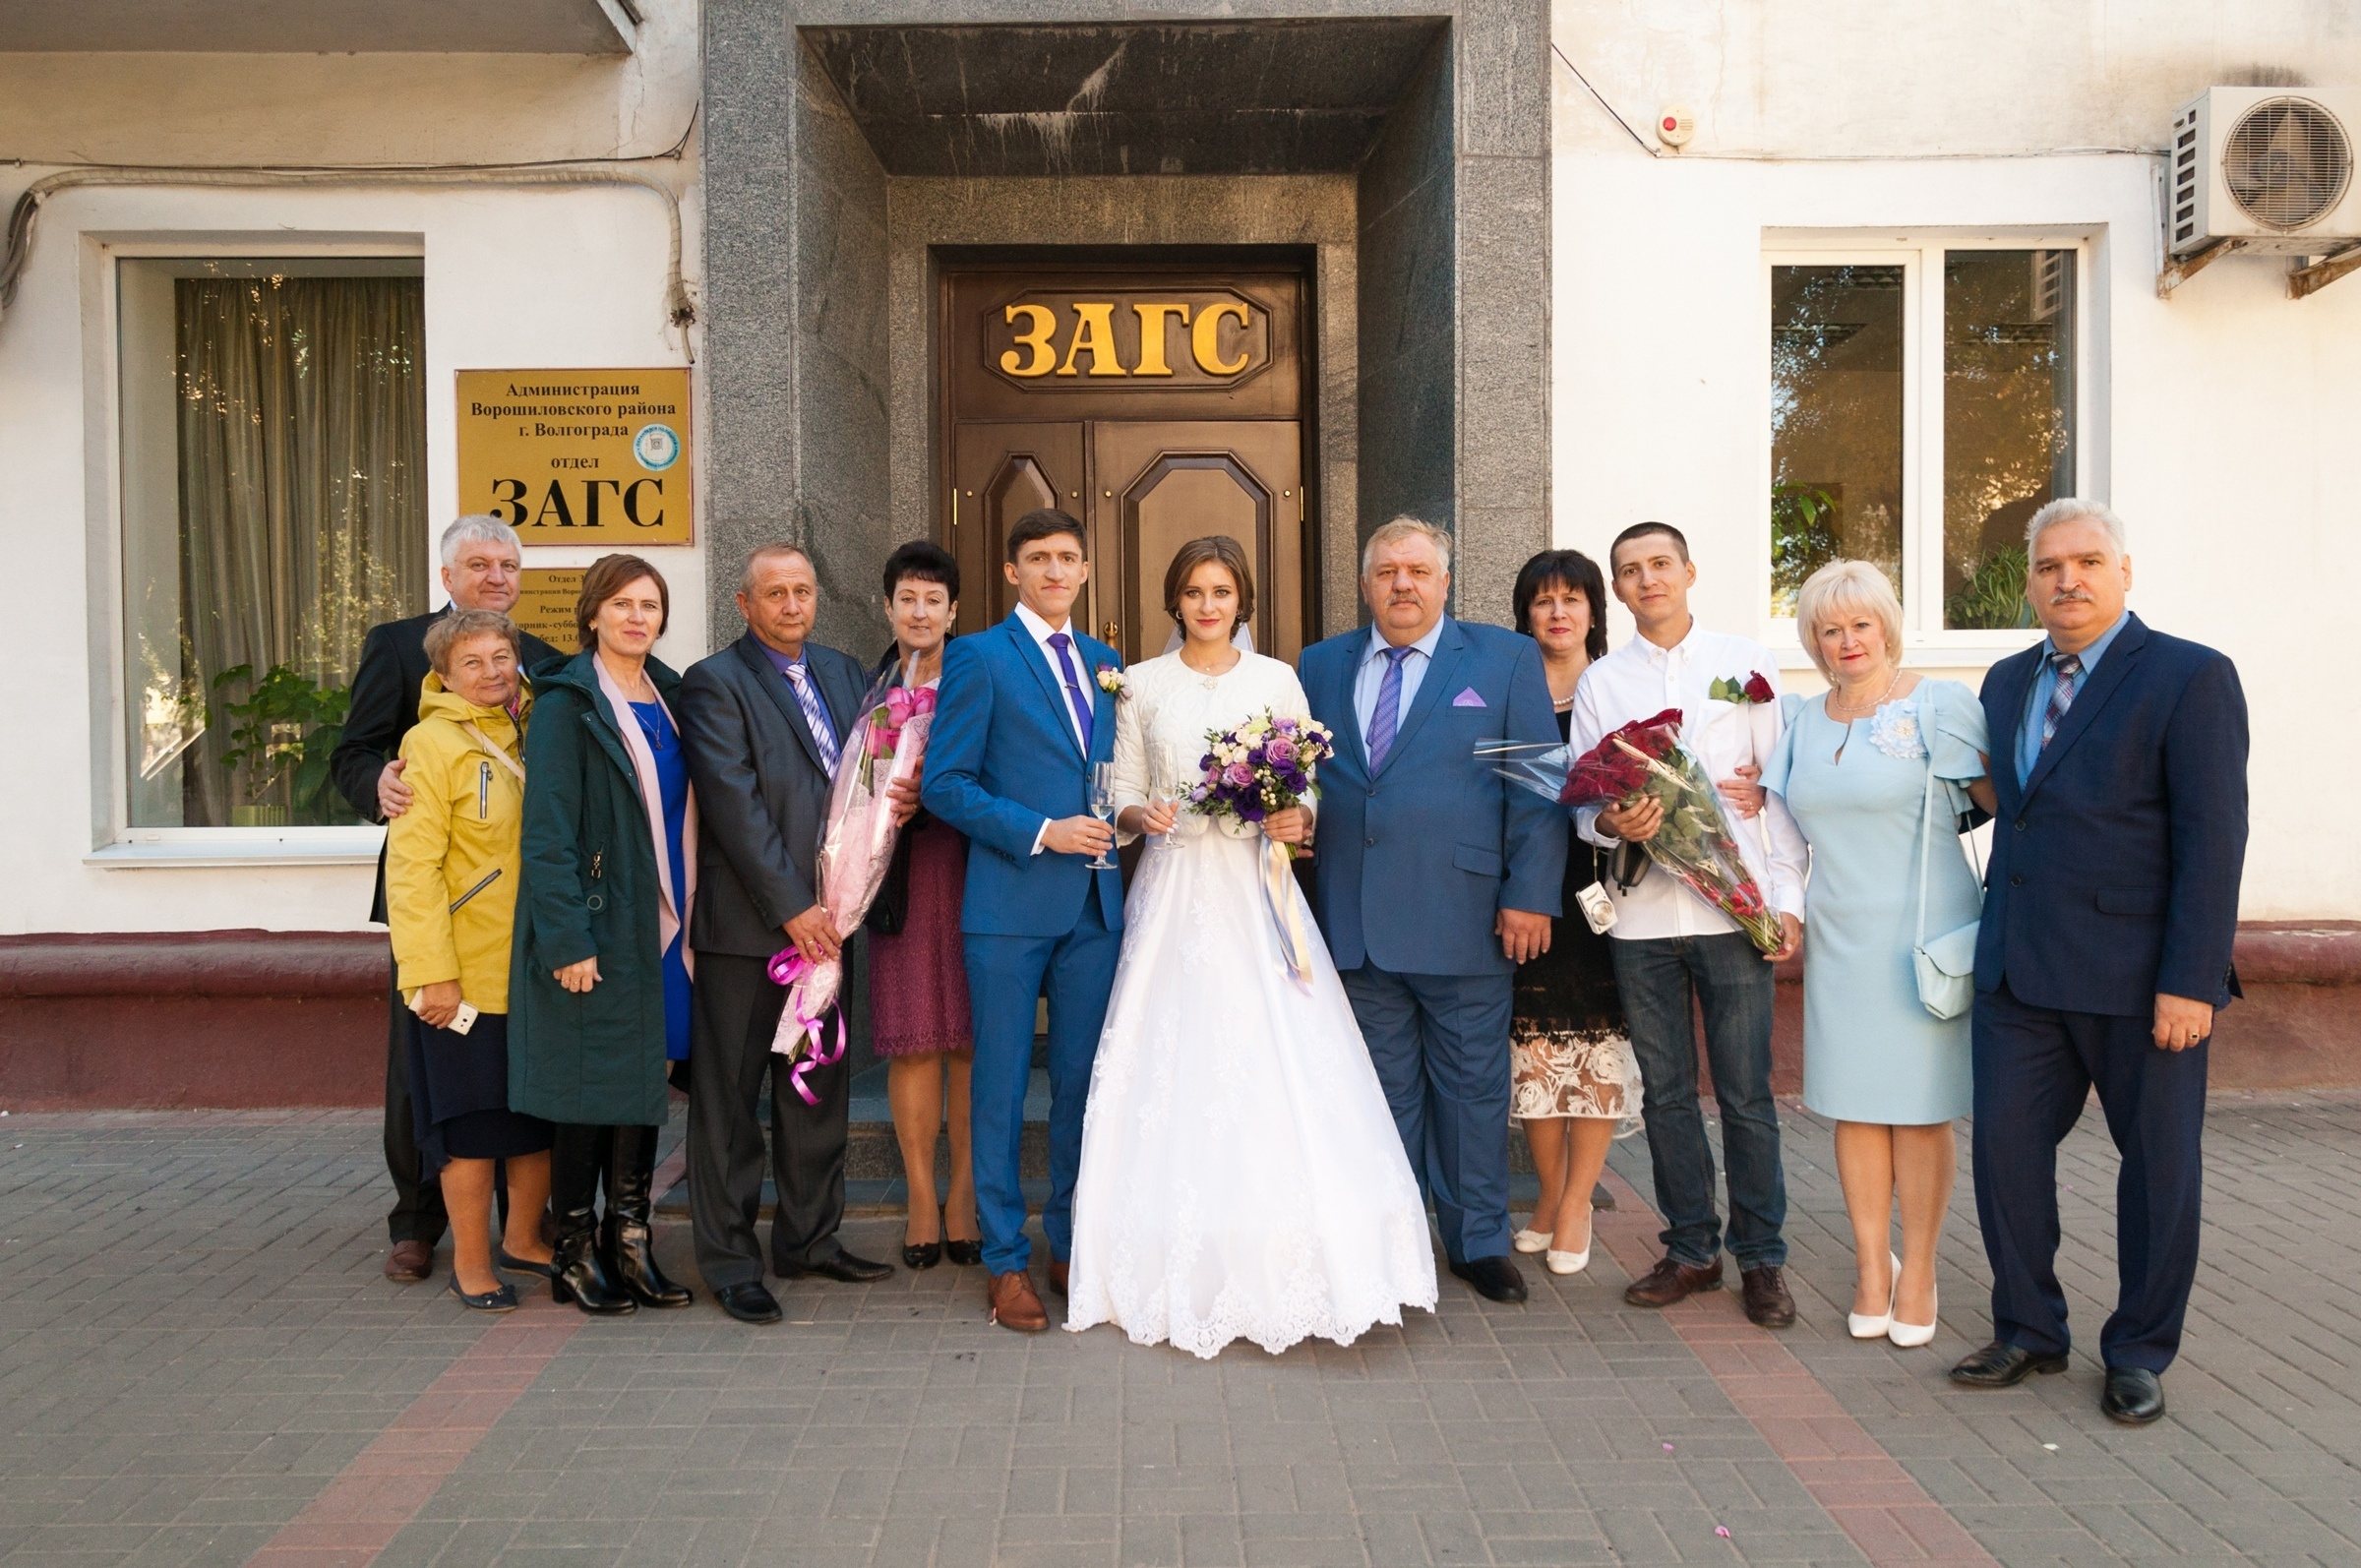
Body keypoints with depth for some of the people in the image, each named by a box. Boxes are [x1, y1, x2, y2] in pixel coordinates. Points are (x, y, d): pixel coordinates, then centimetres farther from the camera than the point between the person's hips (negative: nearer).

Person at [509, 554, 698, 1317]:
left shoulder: (669, 696, 13)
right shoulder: (566, 702, -6)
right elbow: (548, 830, -12)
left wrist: (687, 917, 9)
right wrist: (568, 939, -18)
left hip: (662, 927, 6)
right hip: (597, 929, -6)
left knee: (644, 1088, 10)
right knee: (587, 1089, 1)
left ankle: (630, 1246, 20)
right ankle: (577, 1255, 14)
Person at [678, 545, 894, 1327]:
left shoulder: (842, 670, 14)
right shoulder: (715, 682, -7)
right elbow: (735, 805, -14)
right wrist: (791, 907, -17)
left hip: (824, 920, 6)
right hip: (746, 924, -6)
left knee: (819, 1088, 14)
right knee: (729, 1097, 4)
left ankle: (809, 1239, 28)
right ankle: (730, 1261, 14)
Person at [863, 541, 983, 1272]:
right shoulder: (865, 686, 8)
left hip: (972, 875, 0)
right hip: (902, 878, 1)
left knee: (971, 1042, 2)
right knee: (912, 1041, 2)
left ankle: (964, 1196, 13)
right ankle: (921, 1199, 14)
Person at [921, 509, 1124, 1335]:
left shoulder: (1104, 662, 15)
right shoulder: (979, 657, -2)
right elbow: (944, 783, -8)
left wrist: (1118, 824, 4)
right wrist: (1042, 832, -15)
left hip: (1094, 903, 5)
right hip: (1011, 903, -5)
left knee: (1084, 1082, 10)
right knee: (1001, 1087, 3)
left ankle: (1072, 1244, 25)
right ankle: (1007, 1260, 16)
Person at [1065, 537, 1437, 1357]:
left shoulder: (1277, 680, 9)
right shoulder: (1141, 684, 8)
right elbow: (1123, 798, 8)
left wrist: (1299, 819, -11)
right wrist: (1142, 816, -13)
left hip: (1255, 890, 0)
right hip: (1174, 892, 0)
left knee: (1275, 1063, -6)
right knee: (1176, 1065, -4)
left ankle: (1285, 1269, 4)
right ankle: (1186, 1271, 7)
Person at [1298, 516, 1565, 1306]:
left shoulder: (1507, 659, 3)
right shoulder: (1322, 666, 12)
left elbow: (1538, 788, -2)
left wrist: (1531, 896, -9)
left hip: (1465, 921, -2)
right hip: (1355, 923, 3)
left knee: (1472, 1088, 8)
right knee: (1382, 1089, 12)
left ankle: (1479, 1242, 24)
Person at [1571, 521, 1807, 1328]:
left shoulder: (1745, 662, 7)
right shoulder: (1600, 681, 10)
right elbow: (1581, 797, 9)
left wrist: (1787, 897, -2)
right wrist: (1609, 822, -15)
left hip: (1732, 908, -2)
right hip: (1640, 914, 2)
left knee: (1746, 1093, 1)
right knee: (1666, 1093, 9)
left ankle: (1761, 1256, 16)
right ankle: (1691, 1247, 23)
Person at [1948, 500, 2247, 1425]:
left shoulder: (2190, 678, -7)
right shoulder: (2007, 682, 13)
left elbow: (2212, 839, -12)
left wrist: (2189, 982, -17)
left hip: (2137, 976, -5)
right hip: (2020, 970, 5)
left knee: (2158, 1163, 8)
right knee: (2006, 1145, 6)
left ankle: (2139, 1353, 24)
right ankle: (2030, 1333, 23)